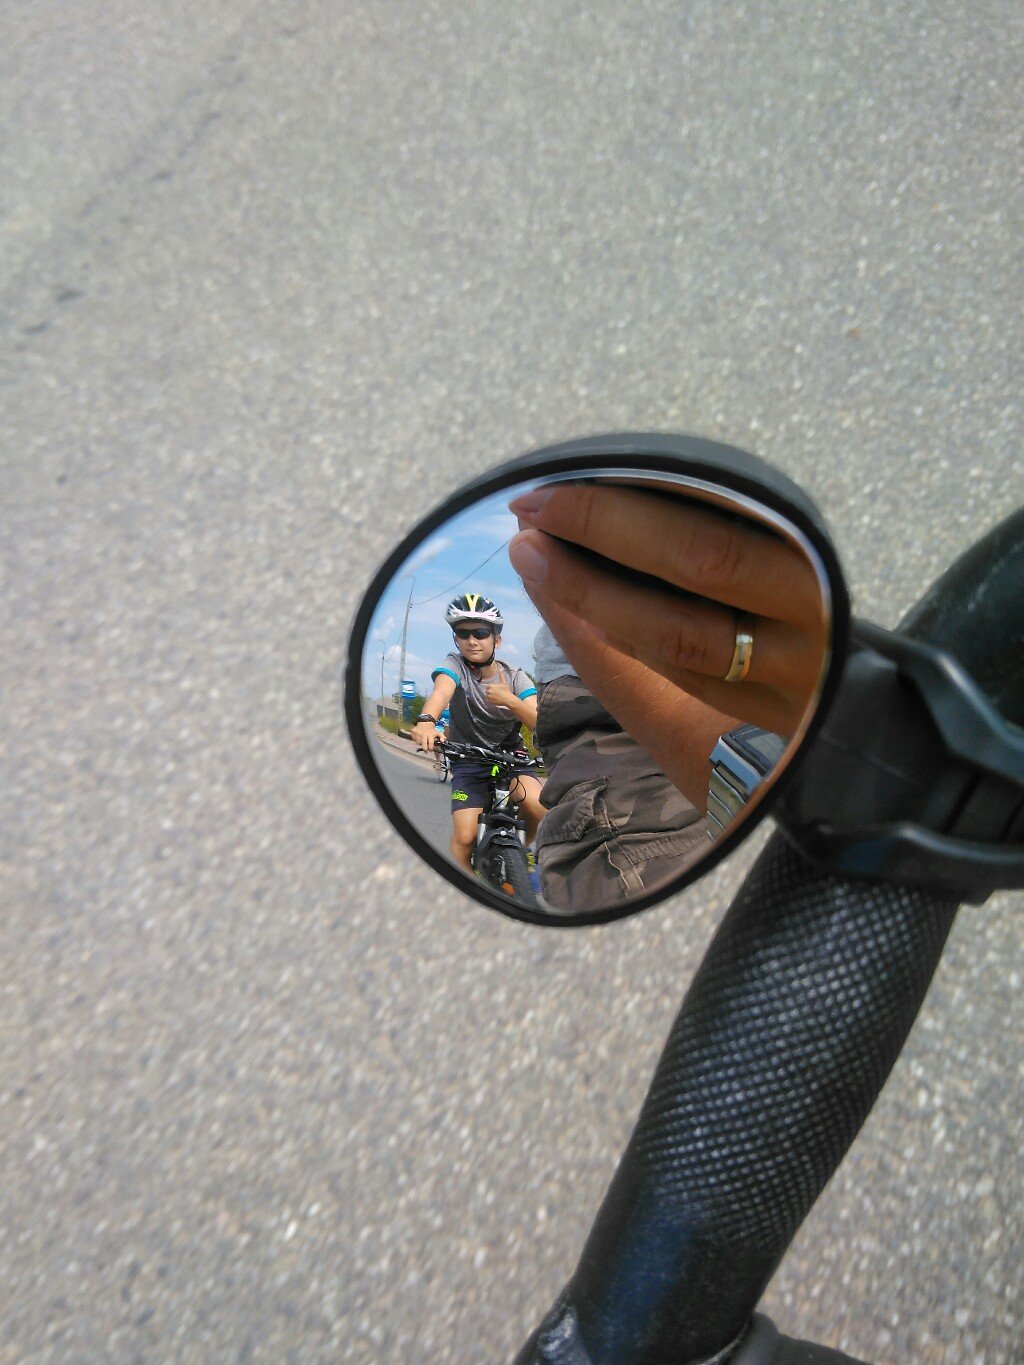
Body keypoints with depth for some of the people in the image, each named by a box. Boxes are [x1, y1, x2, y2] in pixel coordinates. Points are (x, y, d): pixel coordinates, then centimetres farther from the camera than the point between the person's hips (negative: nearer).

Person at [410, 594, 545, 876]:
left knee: (538, 807, -28)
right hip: (468, 761, 0)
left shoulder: (515, 677, -8)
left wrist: (510, 701, -39)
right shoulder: (455, 665, -12)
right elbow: (441, 691, -36)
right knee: (465, 837, -19)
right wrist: (426, 722, -58)